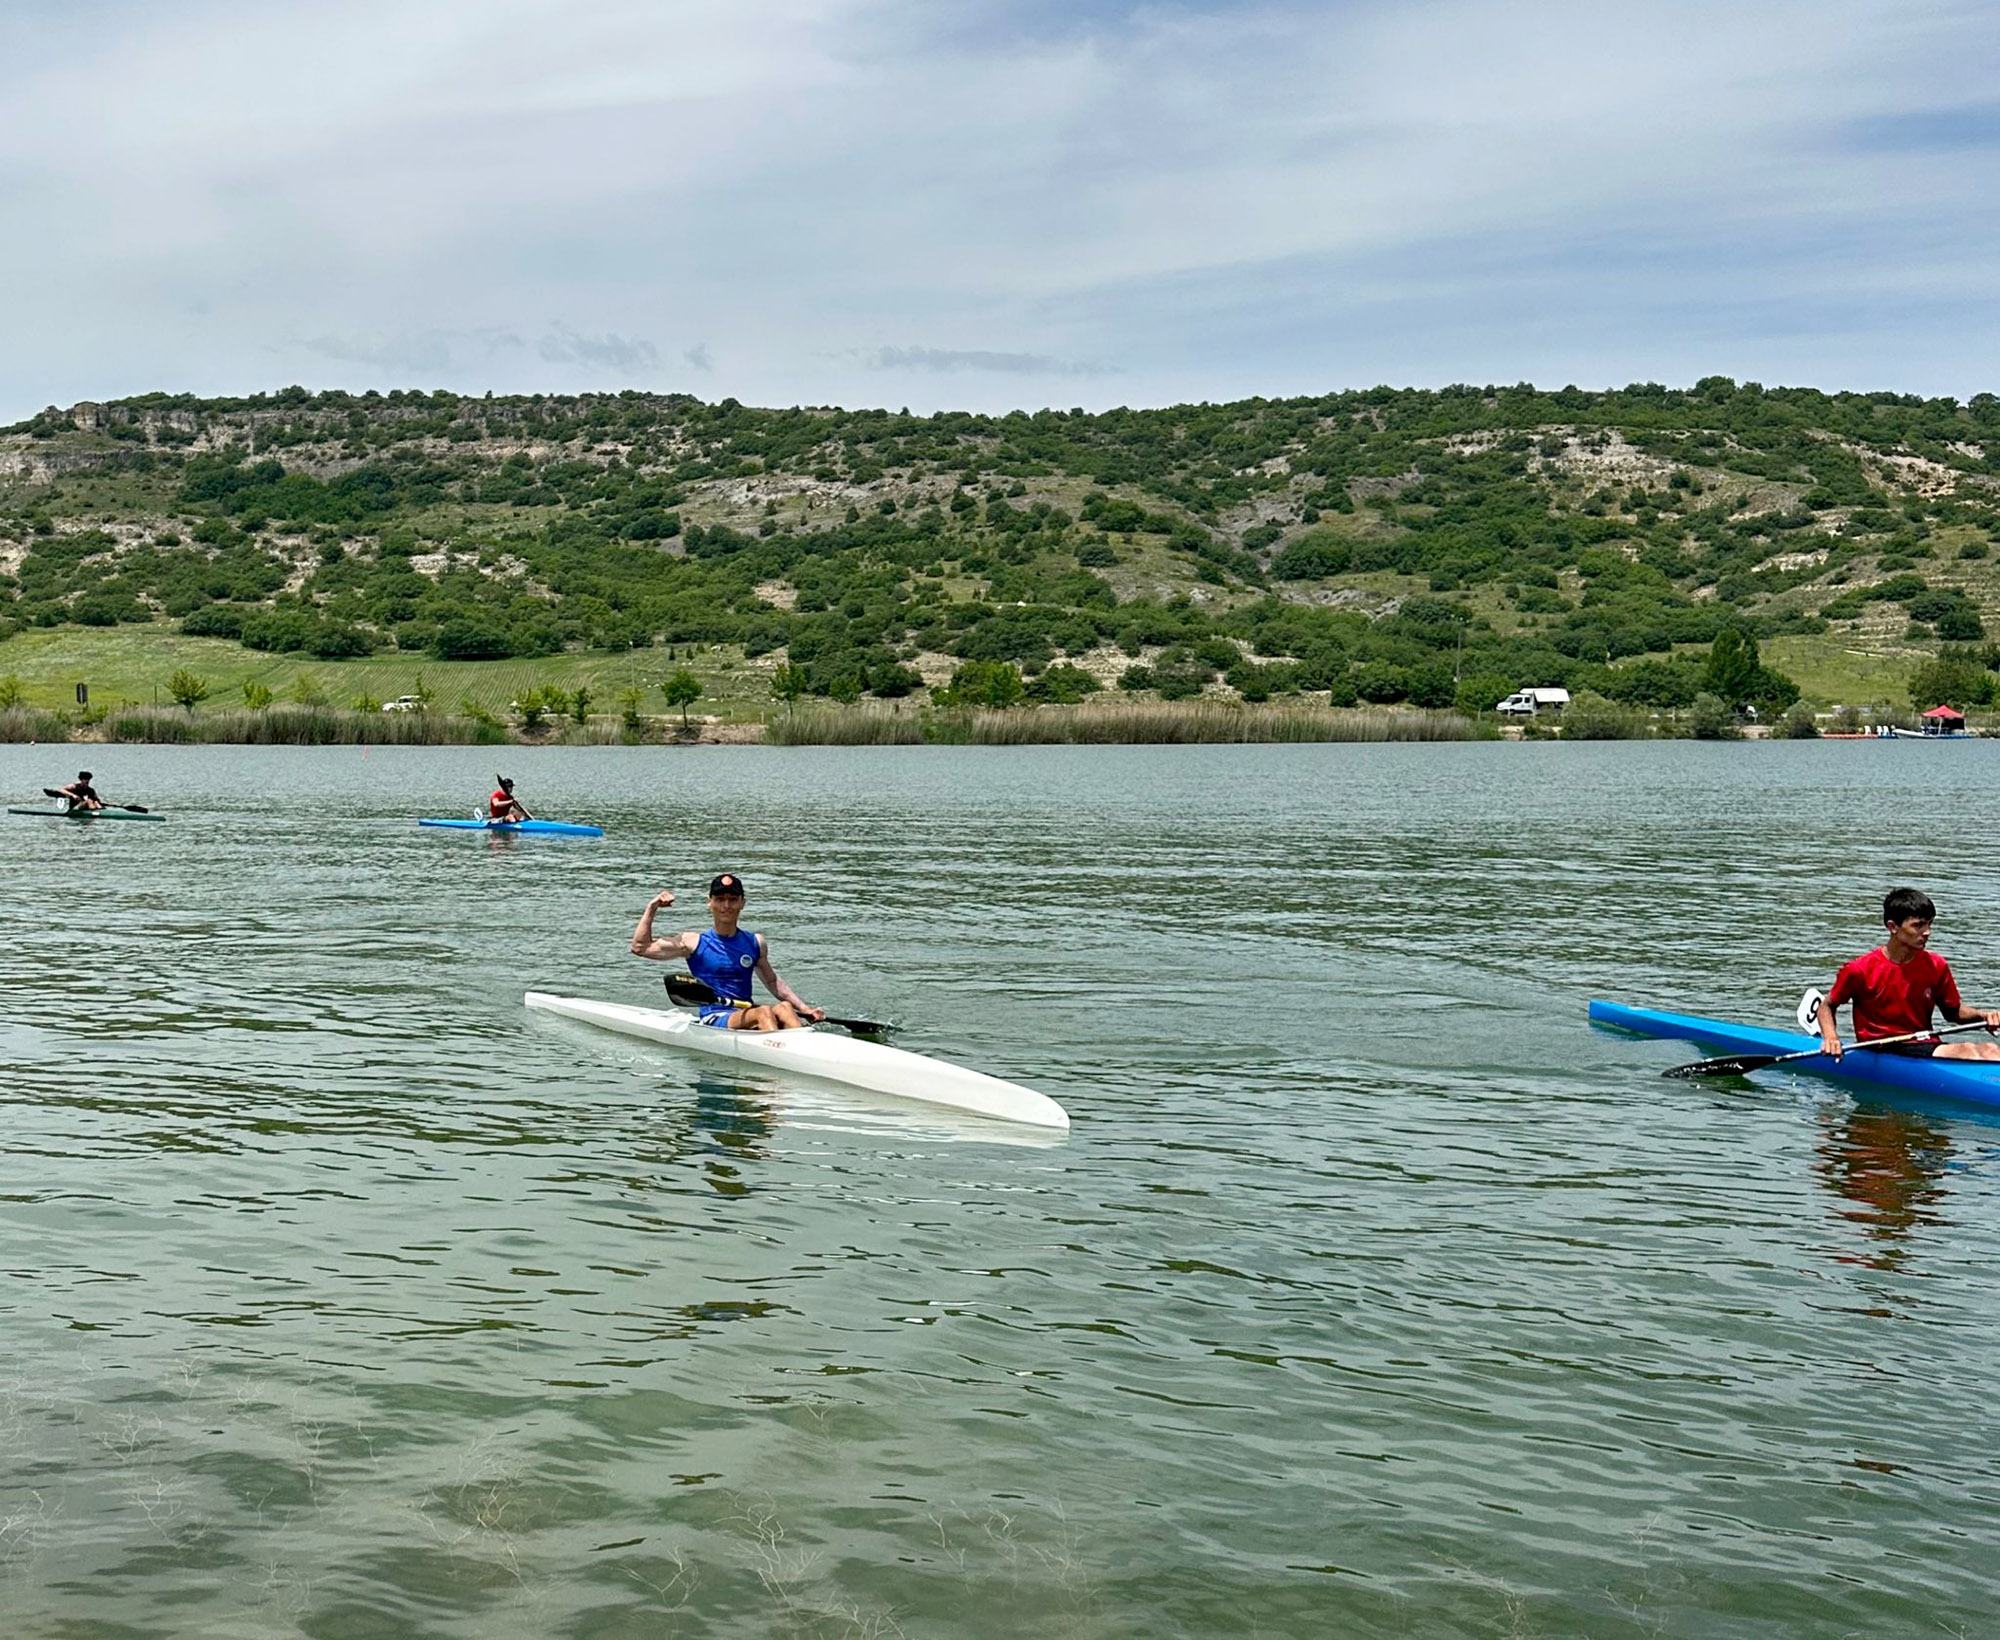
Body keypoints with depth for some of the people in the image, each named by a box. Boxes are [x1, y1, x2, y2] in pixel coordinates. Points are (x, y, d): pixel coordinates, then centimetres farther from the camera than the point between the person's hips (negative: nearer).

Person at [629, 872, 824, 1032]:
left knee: (783, 1007, -27)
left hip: (747, 1014, 4)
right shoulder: (695, 942, 4)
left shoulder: (755, 943, 15)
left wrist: (806, 1009, 16)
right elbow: (640, 947, 2)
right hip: (713, 1019, -4)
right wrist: (652, 908, -2)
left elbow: (773, 982, 26)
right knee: (764, 1012, -32)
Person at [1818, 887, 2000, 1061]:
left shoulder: (1937, 967, 8)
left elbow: (1953, 1011, 22)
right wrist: (1831, 1038, -13)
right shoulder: (1861, 970, -6)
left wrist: (1982, 1015, 1)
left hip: (1926, 1047, 5)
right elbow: (1827, 1006, 7)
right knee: (1965, 1050, -30)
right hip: (1879, 1054, -5)